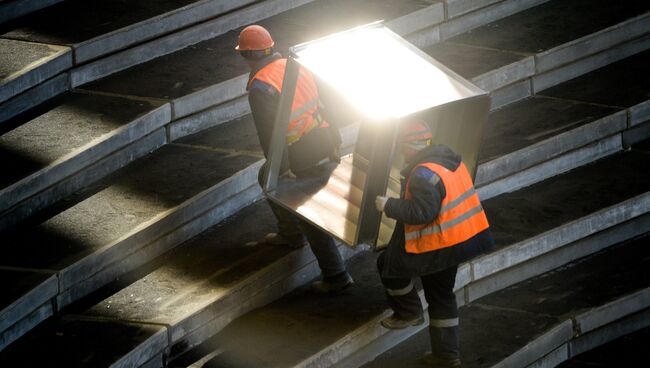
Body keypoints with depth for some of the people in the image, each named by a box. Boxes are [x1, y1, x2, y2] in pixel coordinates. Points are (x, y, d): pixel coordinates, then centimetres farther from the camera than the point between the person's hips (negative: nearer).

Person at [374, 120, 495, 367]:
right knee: (441, 295, 21)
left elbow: (422, 212, -29)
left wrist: (389, 206, -19)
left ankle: (408, 312, 21)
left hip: (438, 247, -10)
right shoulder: (450, 159, 6)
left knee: (389, 264, 10)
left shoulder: (423, 174, -24)